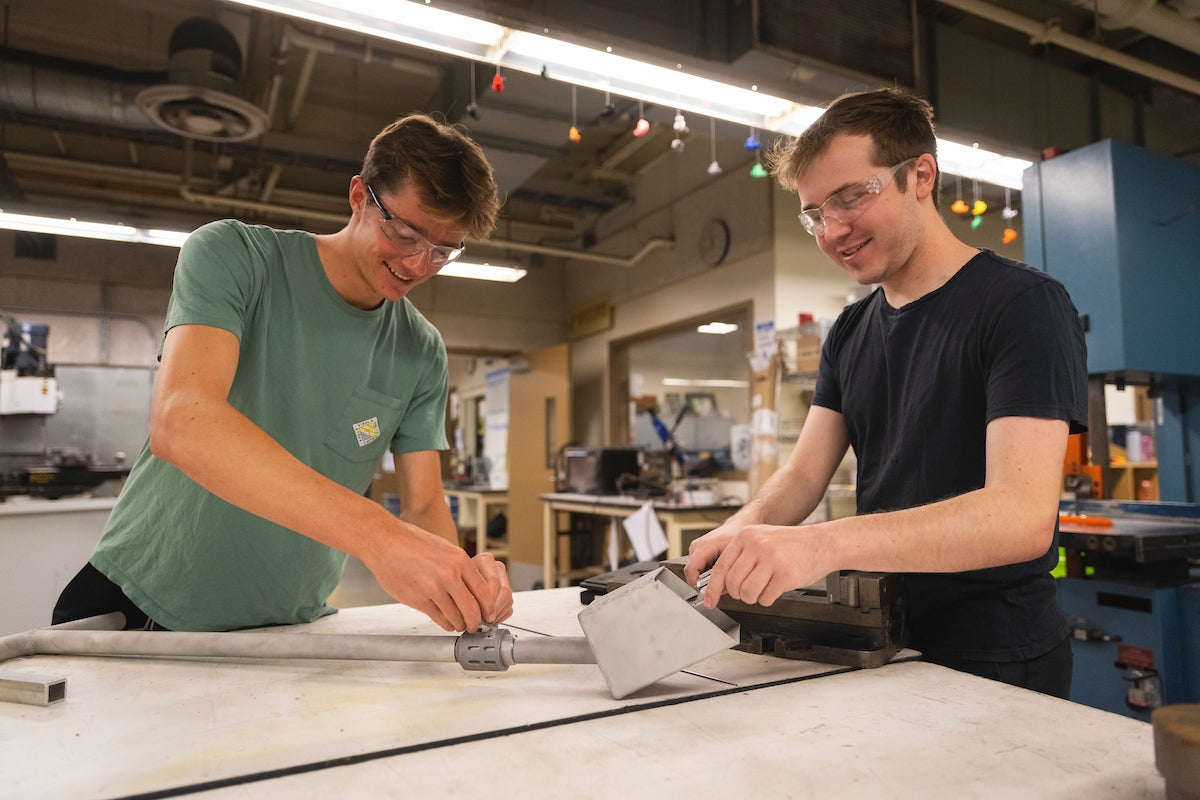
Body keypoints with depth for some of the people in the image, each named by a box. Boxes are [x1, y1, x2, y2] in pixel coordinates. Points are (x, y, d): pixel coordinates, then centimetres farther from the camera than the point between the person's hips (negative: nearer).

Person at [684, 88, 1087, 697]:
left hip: (994, 665, -5)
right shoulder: (849, 332, 7)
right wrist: (745, 530, -20)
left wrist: (824, 544, -39)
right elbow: (805, 471, 2)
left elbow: (1023, 516, -26)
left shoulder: (1023, 304, -14)